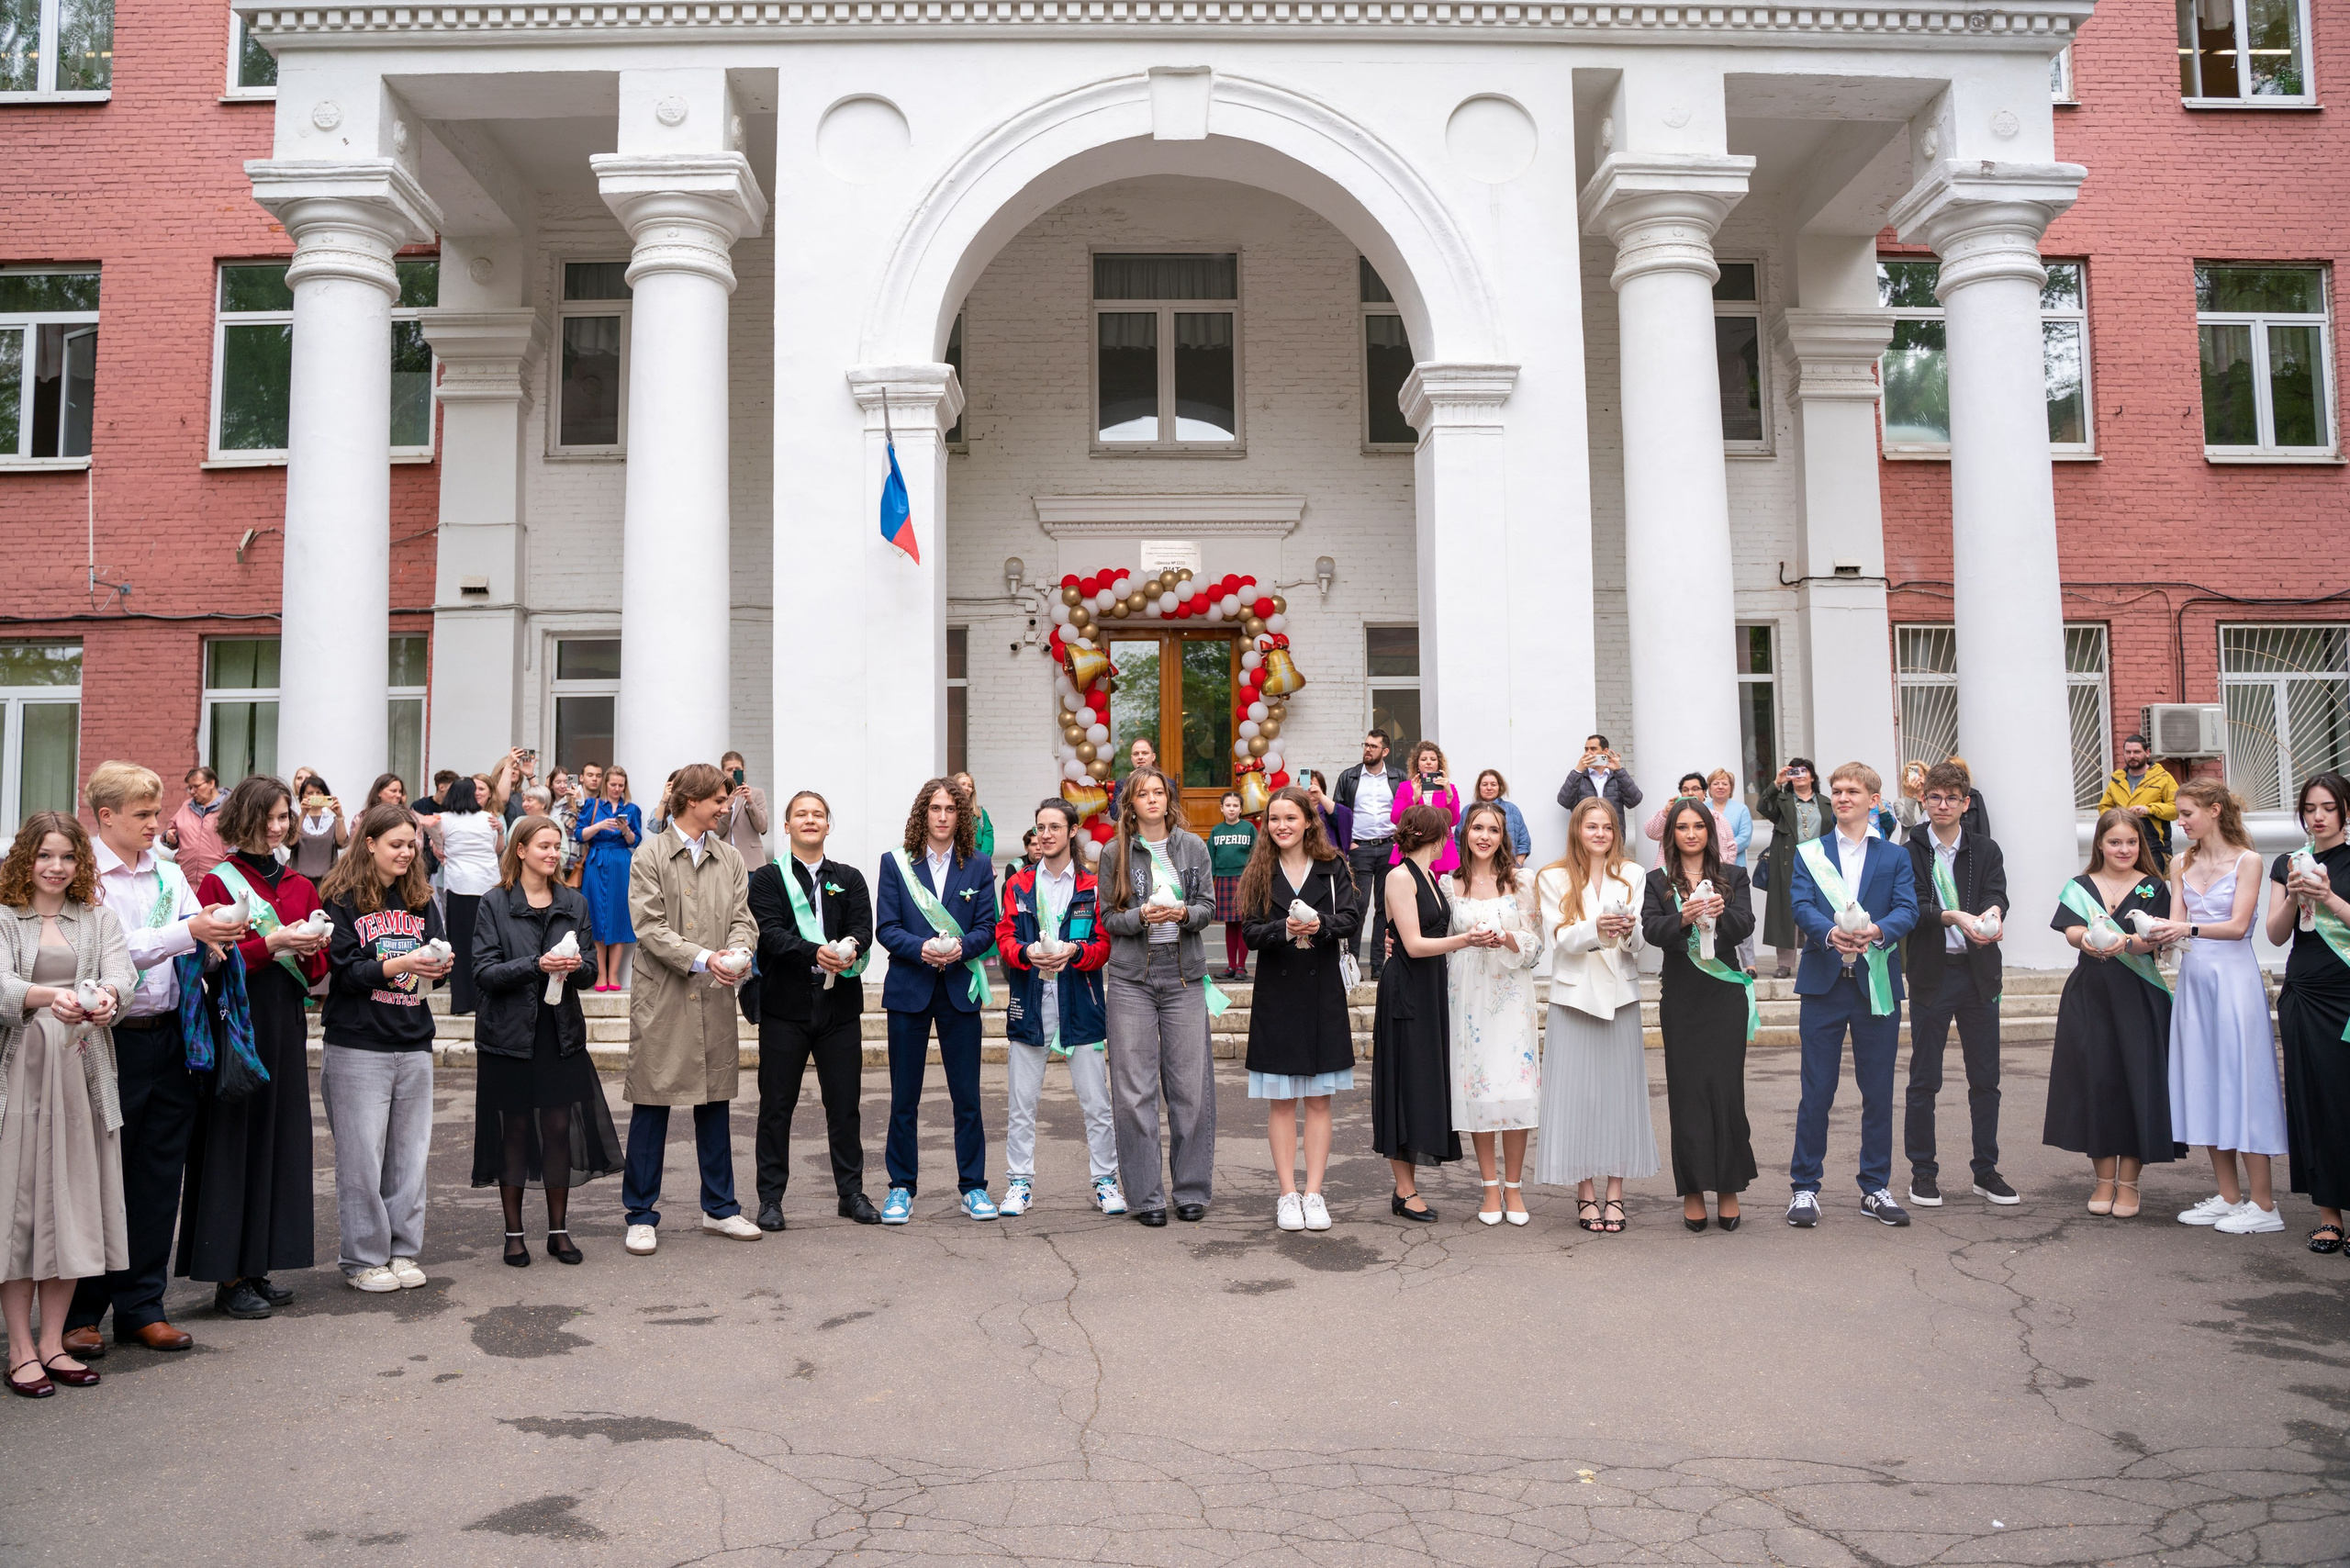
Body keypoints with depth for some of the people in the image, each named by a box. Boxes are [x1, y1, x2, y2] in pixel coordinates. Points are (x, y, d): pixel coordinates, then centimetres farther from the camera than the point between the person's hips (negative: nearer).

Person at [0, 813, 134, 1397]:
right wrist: (48, 996, -33)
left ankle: (54, 1342, 15)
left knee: (74, 1199, 5)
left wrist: (107, 998, -26)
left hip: (83, 1071, 3)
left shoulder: (97, 917, 12)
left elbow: (122, 972, -3)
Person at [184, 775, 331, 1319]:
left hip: (286, 1027, 6)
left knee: (280, 1140, 7)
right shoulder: (216, 884, -4)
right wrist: (273, 943, -20)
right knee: (233, 1142, -3)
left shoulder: (301, 887, 13)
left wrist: (314, 948, -7)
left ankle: (256, 1267, 17)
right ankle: (229, 1278, 5)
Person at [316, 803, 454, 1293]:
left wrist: (440, 967, -10)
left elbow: (435, 959, 13)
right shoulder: (342, 901, -2)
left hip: (414, 1045, 5)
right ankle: (364, 1259, 10)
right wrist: (400, 964, -22)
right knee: (362, 1157, -1)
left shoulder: (421, 900, 14)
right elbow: (344, 970, -9)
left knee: (410, 1152, 7)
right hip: (357, 1047, -4)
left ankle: (403, 1251, 17)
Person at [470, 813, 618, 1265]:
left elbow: (588, 969, 8)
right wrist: (536, 965, -21)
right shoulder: (495, 904, -1)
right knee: (513, 1130, 4)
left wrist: (575, 966, -15)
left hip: (561, 1033, 3)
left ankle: (559, 1230, 16)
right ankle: (514, 1233, 16)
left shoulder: (574, 904, 10)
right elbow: (483, 972, -8)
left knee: (560, 1128, 4)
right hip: (510, 1034, -3)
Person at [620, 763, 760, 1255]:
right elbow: (649, 927, -10)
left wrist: (738, 952, -16)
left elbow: (741, 917, 6)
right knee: (651, 1105, 2)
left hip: (715, 998, 4)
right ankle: (642, 1215, 13)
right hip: (661, 998, -4)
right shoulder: (649, 856, -3)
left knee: (714, 1101, 12)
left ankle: (719, 1207, 23)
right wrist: (701, 959, -21)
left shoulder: (729, 858, 11)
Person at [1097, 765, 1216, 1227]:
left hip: (1184, 976, 1)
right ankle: (1145, 1195, 9)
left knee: (1191, 1085, 1)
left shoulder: (1193, 847, 9)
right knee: (1134, 1089, -1)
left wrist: (1184, 913, -13)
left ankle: (1193, 1190, 14)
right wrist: (1142, 916, -16)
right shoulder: (1115, 853, 5)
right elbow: (1109, 919, 3)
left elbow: (1209, 906, 8)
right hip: (1131, 978, -1)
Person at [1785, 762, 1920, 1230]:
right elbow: (1802, 907, -6)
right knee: (1816, 1091, 2)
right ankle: (1804, 1187, 10)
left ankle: (1875, 1188, 20)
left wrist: (1876, 930, -27)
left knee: (1878, 1092, 8)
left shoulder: (1895, 856, 9)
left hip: (1877, 985, 1)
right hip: (1823, 982, -1)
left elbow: (1907, 910, -5)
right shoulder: (1808, 853, 8)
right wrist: (1831, 933, -27)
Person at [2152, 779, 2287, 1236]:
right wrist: (2161, 933, -17)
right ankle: (2230, 1197, 15)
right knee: (2204, 1082, 7)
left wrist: (2188, 929, -28)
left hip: (2234, 977, -6)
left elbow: (2237, 925, -13)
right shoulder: (2182, 864, 11)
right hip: (2193, 976, 6)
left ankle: (2263, 1204, 0)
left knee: (2241, 1079, -6)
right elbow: (2178, 924, 4)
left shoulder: (2247, 861, -4)